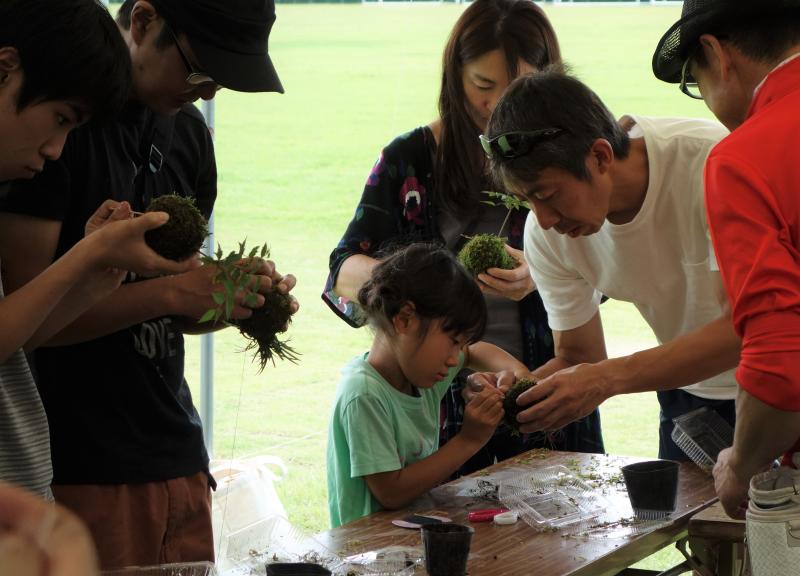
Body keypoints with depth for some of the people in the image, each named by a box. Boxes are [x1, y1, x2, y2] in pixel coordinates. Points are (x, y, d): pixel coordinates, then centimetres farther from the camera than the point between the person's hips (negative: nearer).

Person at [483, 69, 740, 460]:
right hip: (692, 392, 4)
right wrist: (521, 391, -22)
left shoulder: (710, 162, -29)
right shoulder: (545, 234, -12)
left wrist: (609, 377, -39)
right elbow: (577, 356, 0)